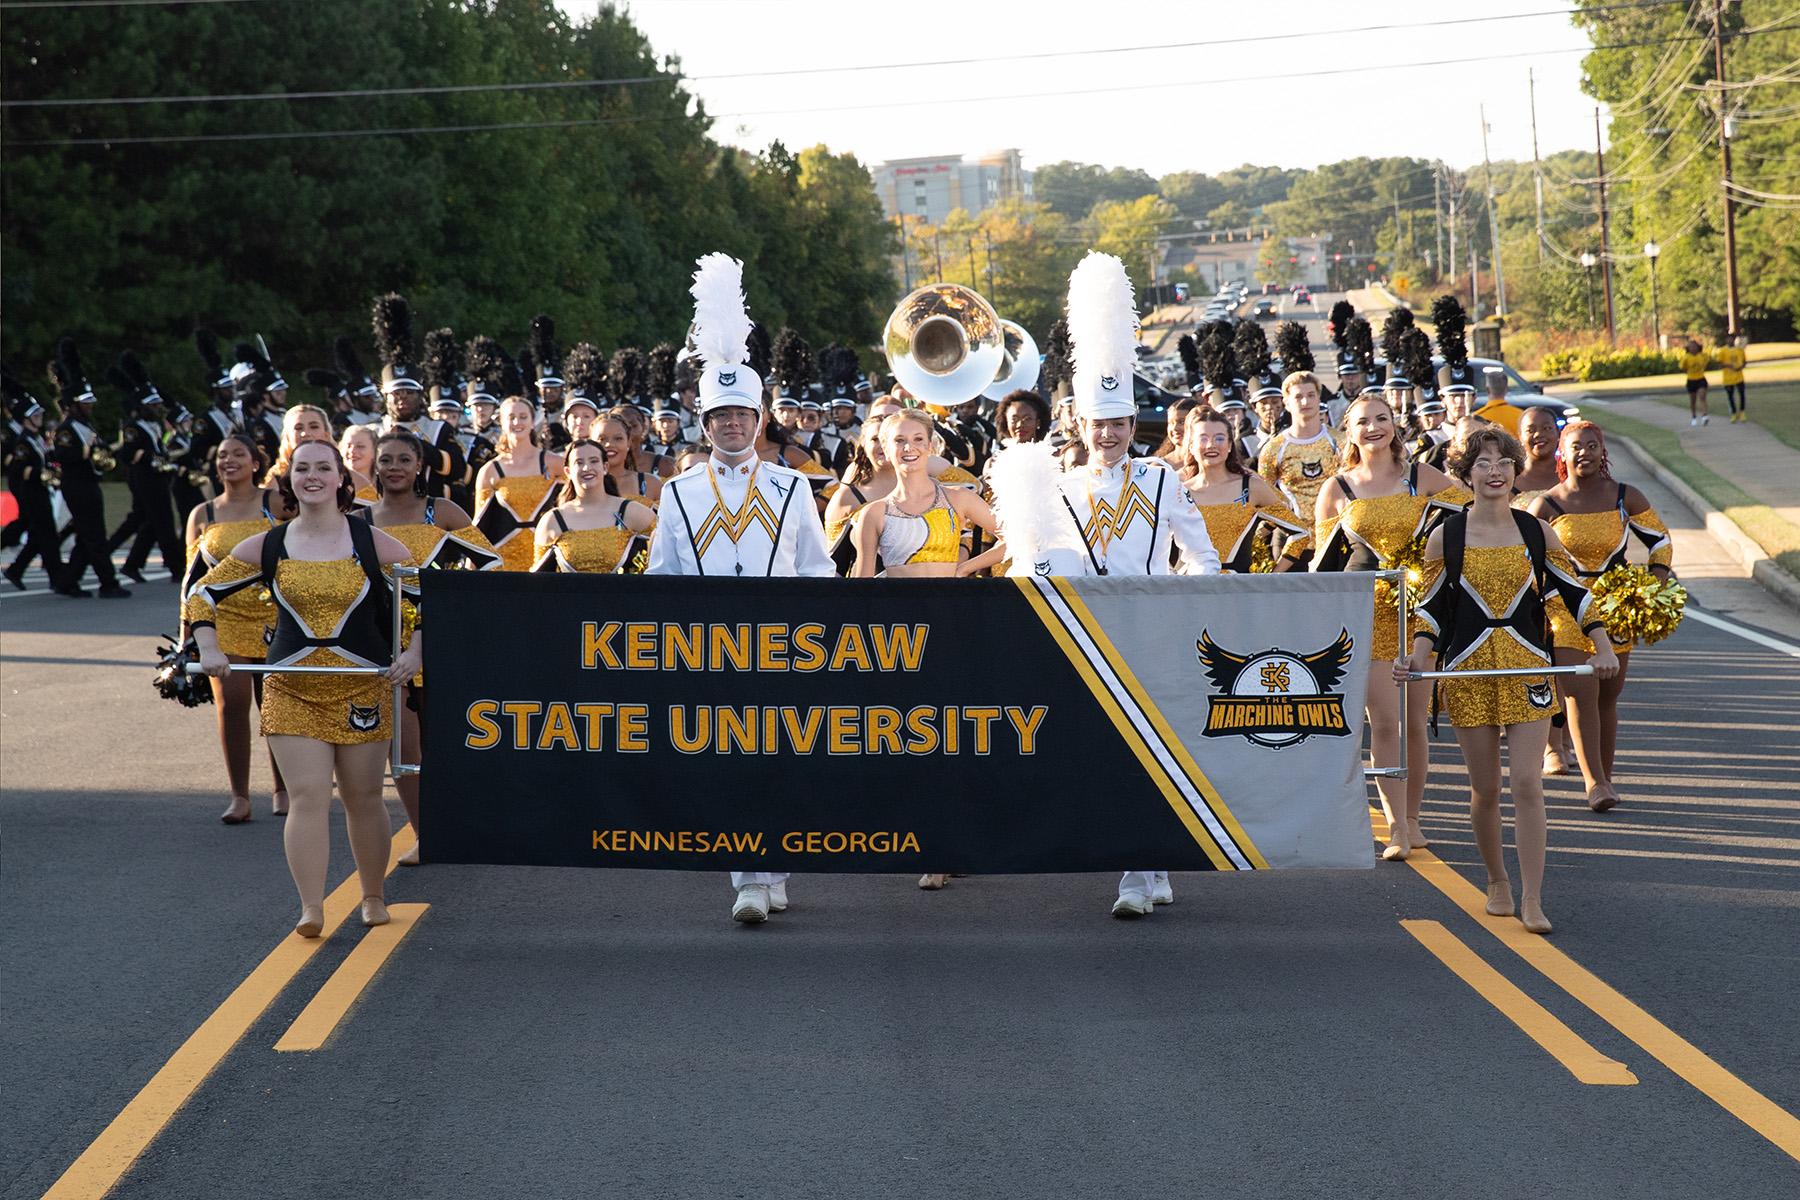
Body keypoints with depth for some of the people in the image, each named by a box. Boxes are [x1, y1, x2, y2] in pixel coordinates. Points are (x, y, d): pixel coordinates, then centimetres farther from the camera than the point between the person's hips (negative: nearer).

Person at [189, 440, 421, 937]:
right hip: (291, 690, 0)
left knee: (363, 797, 8)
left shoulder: (374, 544, -2)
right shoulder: (266, 548, 2)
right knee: (308, 797, -10)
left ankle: (374, 898, 26)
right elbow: (204, 594, 11)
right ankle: (311, 909, -12)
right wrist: (209, 649, -2)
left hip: (362, 688, 0)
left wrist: (414, 653, -8)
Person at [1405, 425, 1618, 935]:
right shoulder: (1446, 538, 1)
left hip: (1528, 668, 0)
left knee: (1526, 783, -9)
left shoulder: (1537, 532, 4)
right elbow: (1433, 607, 6)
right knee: (1484, 788, 5)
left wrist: (1603, 648, 4)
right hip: (1469, 672, 0)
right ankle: (1497, 884, 25)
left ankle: (1532, 901, -9)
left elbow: (1572, 591, 10)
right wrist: (1419, 656, -9)